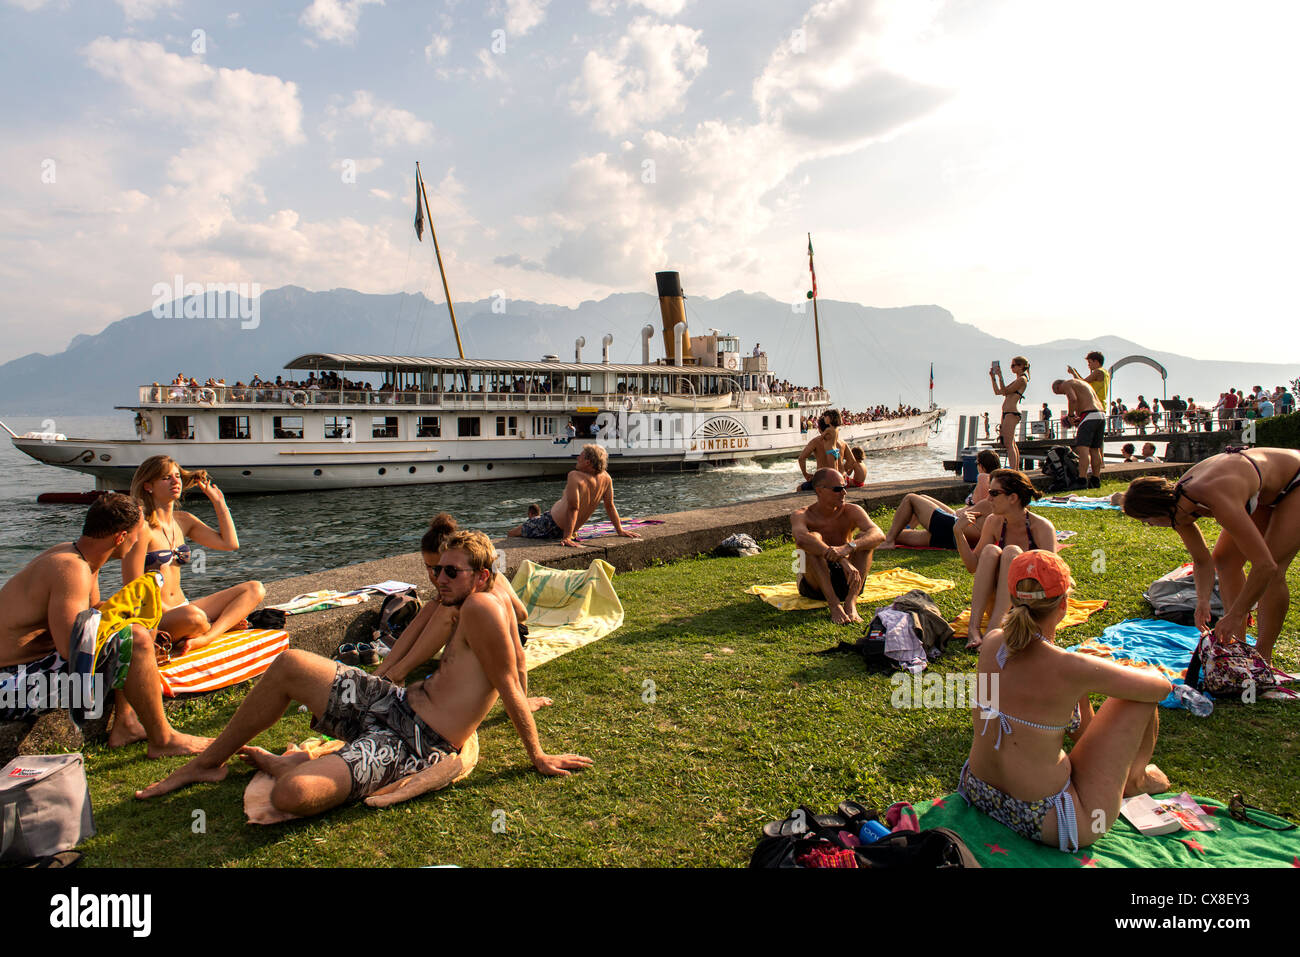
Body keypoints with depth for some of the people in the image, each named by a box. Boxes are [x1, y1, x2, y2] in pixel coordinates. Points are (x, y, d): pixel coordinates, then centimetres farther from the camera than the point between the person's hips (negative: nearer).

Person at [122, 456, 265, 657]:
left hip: (182, 608, 8)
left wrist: (217, 499, 11)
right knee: (193, 617, -41)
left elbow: (230, 543, 9)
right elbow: (135, 589, -14)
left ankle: (202, 639, -25)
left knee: (255, 589, -5)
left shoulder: (183, 521, 11)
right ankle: (225, 624, -6)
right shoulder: (142, 527, -12)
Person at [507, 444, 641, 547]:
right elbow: (610, 506, -3)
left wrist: (567, 537, -30)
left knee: (512, 533, 6)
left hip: (552, 525, -7)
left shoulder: (575, 476, -27)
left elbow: (573, 508, -31)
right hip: (573, 528, 7)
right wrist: (620, 530, 7)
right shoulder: (605, 478, -9)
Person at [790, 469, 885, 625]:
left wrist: (849, 547, -41)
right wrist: (842, 560, -47)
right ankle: (834, 605, -37)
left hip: (846, 583, 3)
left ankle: (851, 601, -33)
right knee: (814, 537, -27)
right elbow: (801, 539, -35)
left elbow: (879, 534, -21)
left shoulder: (851, 511, -2)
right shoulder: (801, 515, -10)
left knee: (864, 538, -18)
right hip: (814, 585, -2)